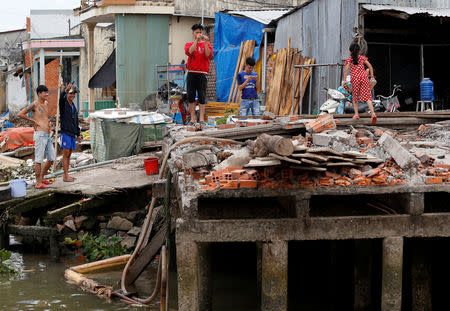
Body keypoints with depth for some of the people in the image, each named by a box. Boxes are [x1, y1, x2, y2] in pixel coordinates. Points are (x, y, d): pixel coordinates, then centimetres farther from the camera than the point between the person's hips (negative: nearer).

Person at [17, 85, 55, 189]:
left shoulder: (46, 103, 16)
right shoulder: (34, 104, -8)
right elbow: (20, 114, -11)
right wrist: (33, 121, -6)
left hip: (47, 135, 8)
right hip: (39, 134, -8)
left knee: (51, 159, 10)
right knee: (39, 160, -5)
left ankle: (41, 177, 26)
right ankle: (38, 183, -3)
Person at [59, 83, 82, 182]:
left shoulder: (74, 107, 18)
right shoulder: (63, 104, -3)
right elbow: (61, 98, -30)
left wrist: (78, 135, 19)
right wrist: (65, 90, -48)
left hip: (72, 134, 7)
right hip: (65, 133, -7)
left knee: (69, 155, 8)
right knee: (66, 154, -9)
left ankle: (66, 175, 11)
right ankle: (65, 175, -9)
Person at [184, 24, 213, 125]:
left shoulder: (206, 44, 9)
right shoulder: (189, 44, 12)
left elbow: (209, 55, -8)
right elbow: (189, 52, -11)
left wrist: (205, 42, -16)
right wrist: (197, 40, -19)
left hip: (202, 74, -2)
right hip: (191, 73, 2)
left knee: (202, 97, -6)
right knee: (191, 96, 1)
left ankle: (202, 118, -6)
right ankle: (193, 117, 6)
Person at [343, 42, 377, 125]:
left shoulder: (349, 59, 3)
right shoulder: (362, 58, 10)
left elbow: (346, 69, -7)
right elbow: (370, 66, 7)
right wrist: (372, 76, 14)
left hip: (355, 79, -1)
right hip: (364, 77, 1)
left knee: (354, 97, 17)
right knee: (367, 97, -5)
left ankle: (356, 114, 14)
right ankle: (373, 113, -21)